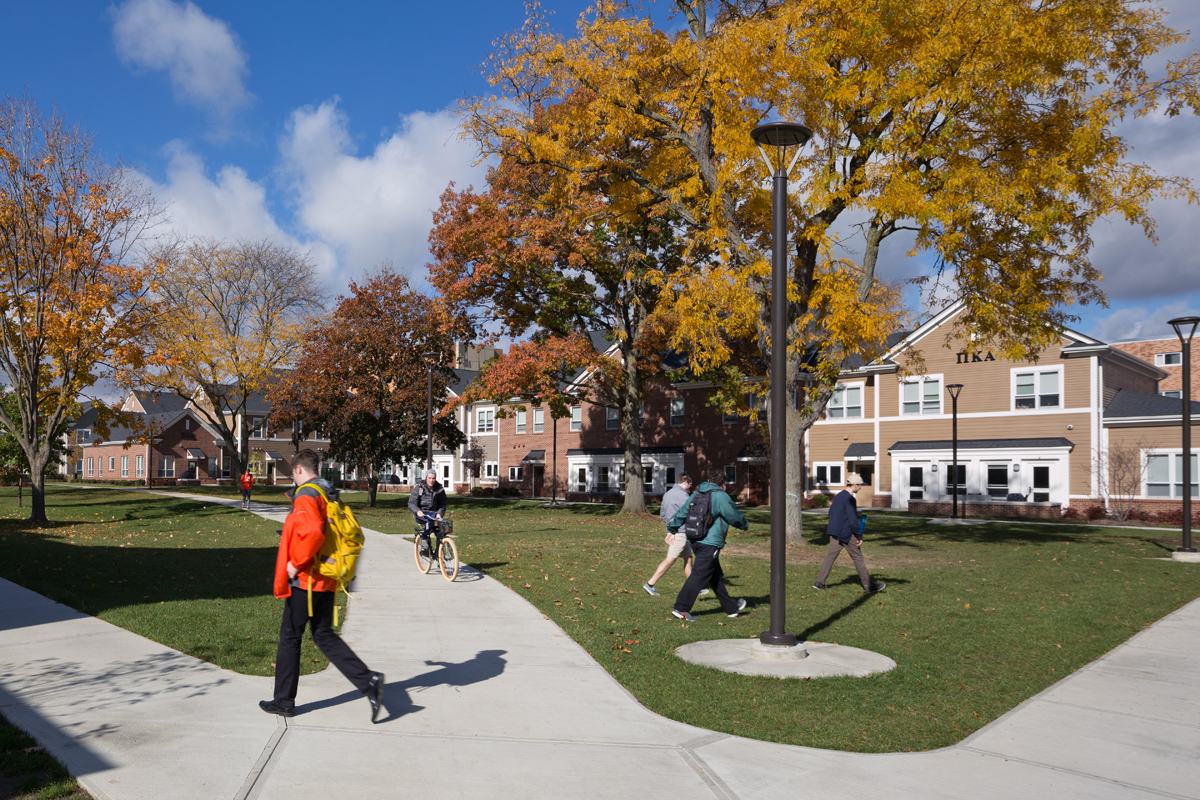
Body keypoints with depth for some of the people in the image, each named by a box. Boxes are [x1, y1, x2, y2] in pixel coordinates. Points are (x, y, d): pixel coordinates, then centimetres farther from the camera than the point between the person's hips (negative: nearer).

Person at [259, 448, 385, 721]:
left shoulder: (306, 496, -14)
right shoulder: (331, 496, 14)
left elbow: (313, 532, -31)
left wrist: (295, 564, -20)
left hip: (304, 580, -8)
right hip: (327, 581, 8)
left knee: (289, 638, 6)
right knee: (324, 635, 12)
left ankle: (284, 701, 18)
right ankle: (368, 681, -2)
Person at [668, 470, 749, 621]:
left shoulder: (696, 495, 13)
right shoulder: (721, 496, -9)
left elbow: (681, 513, 16)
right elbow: (734, 516, -2)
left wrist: (672, 530, 25)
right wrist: (745, 525, 18)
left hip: (695, 541, 9)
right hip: (710, 543, -9)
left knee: (716, 575, 17)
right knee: (699, 575, -9)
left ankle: (731, 608, 28)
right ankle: (681, 608, -13)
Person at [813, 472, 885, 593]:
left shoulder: (838, 496, 11)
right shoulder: (850, 499, -17)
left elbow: (830, 513, 20)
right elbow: (853, 521, -21)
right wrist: (859, 536, -13)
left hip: (834, 532, 8)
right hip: (846, 534, -8)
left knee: (830, 556, 9)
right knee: (858, 558, 2)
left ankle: (819, 583, 7)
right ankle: (868, 585, 10)